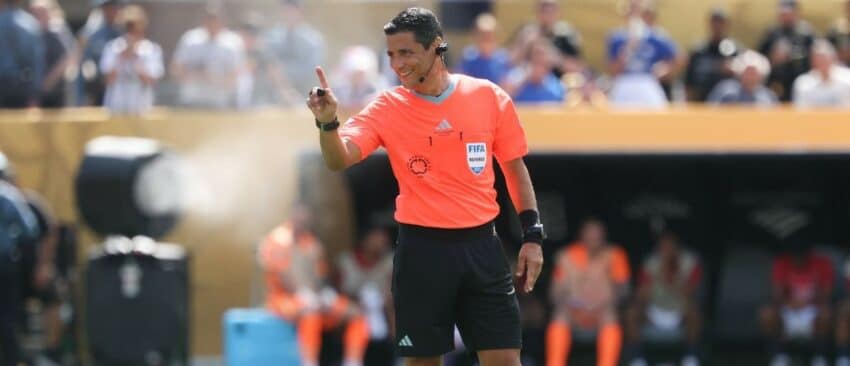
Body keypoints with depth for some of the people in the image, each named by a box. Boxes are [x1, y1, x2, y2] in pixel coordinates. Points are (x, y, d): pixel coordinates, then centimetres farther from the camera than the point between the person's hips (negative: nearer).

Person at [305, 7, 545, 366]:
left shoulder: (489, 97, 1)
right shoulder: (386, 108, -2)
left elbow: (515, 167, 10)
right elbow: (339, 159, -15)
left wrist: (533, 235, 5)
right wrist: (327, 123, -35)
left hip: (480, 245, 1)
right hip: (422, 250, 0)